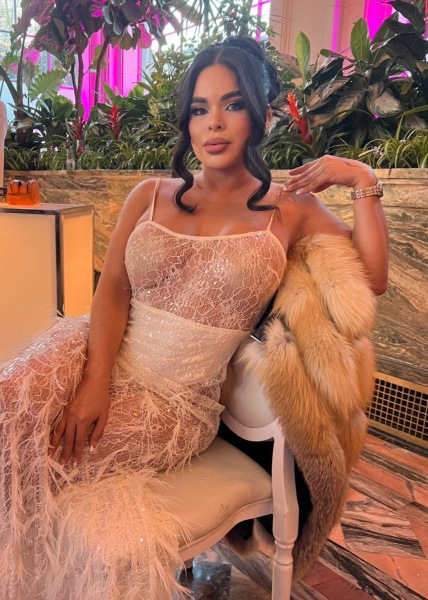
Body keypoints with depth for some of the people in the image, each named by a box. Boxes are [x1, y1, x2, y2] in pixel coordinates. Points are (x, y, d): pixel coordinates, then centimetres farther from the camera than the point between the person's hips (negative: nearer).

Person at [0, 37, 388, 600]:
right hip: (103, 358, 3)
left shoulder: (289, 209, 5)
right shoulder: (150, 196, 10)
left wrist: (362, 181, -3)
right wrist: (95, 381, -14)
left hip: (178, 401, -2)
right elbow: (112, 291, 1)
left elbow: (372, 277, 1)